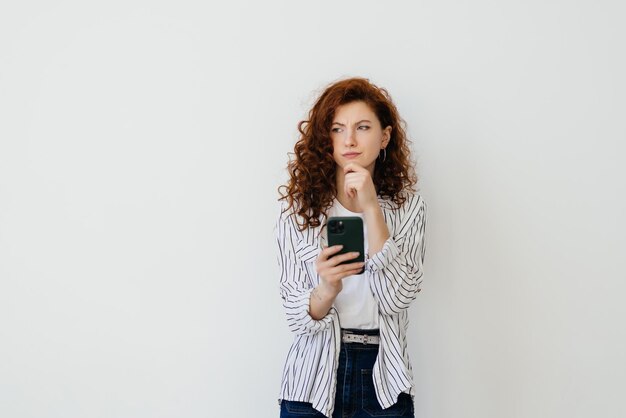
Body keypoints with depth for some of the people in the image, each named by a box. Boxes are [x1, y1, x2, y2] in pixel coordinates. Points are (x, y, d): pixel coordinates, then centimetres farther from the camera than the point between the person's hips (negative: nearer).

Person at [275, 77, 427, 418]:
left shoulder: (407, 206, -3)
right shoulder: (299, 207, -5)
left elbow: (397, 297, -16)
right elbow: (298, 317, -7)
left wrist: (371, 208, -20)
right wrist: (327, 289, -28)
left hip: (383, 381, 0)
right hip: (313, 381, 0)